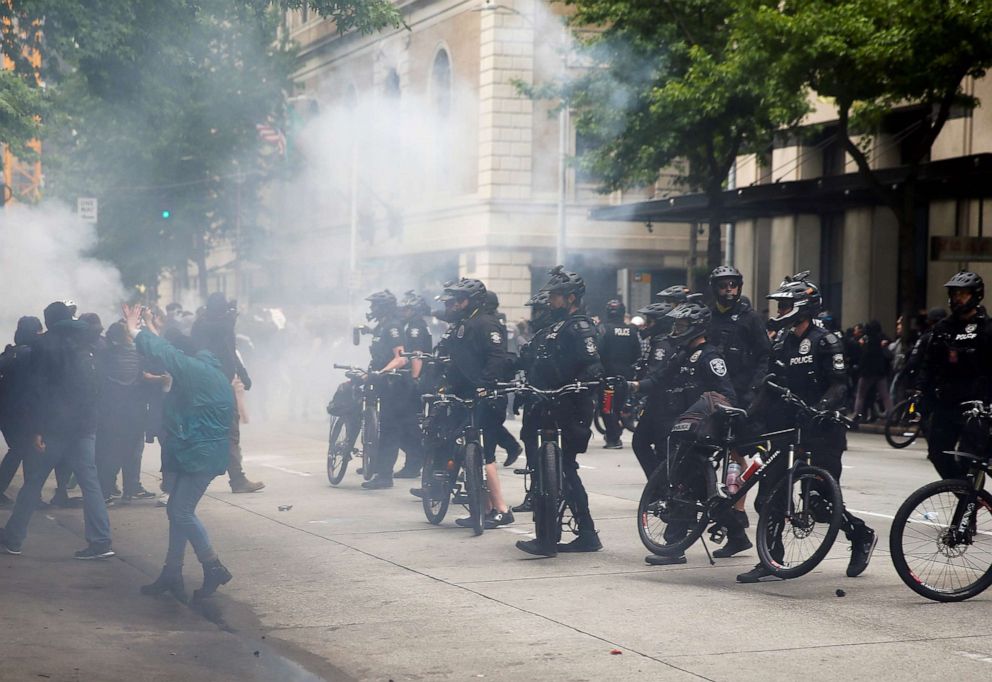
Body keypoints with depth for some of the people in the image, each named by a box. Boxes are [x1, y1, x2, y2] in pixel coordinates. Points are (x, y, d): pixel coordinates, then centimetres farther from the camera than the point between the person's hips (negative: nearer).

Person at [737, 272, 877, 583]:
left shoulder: (825, 341, -8)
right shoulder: (781, 343, 13)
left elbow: (839, 384, -15)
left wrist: (822, 406, -31)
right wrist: (751, 415, 4)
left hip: (821, 429, -7)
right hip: (788, 428, 7)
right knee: (767, 496, -1)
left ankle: (862, 536, 25)